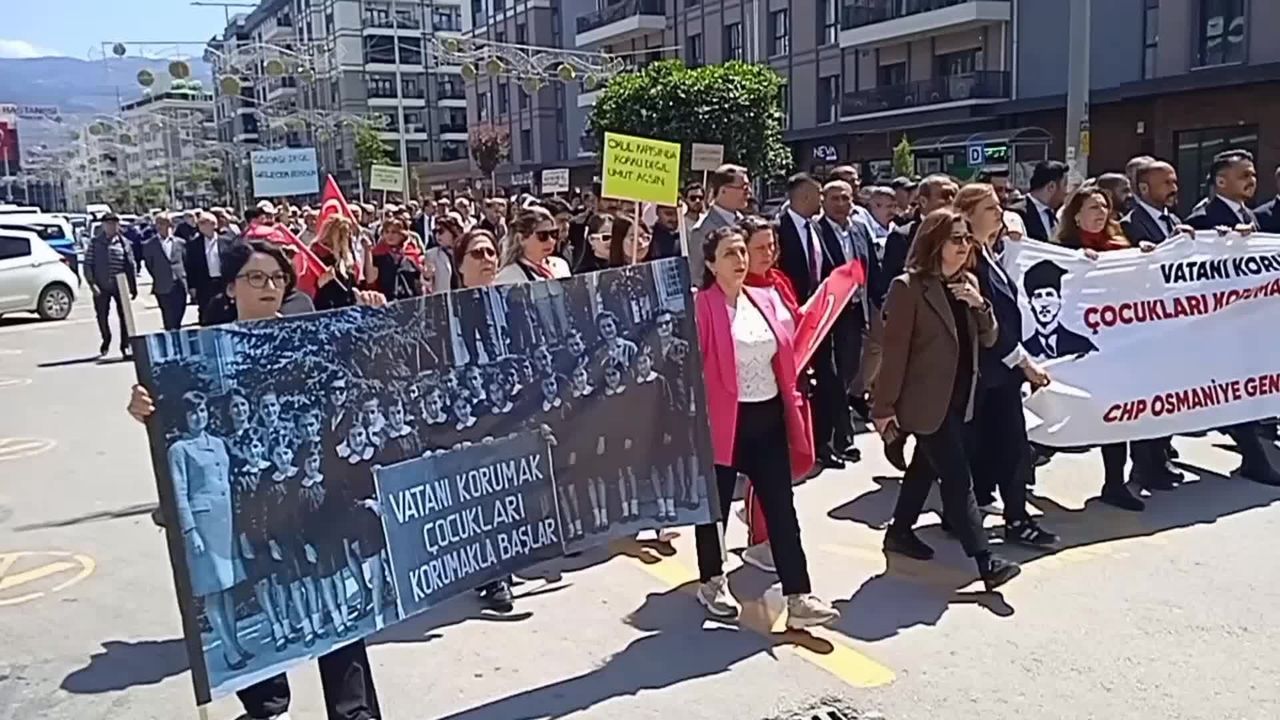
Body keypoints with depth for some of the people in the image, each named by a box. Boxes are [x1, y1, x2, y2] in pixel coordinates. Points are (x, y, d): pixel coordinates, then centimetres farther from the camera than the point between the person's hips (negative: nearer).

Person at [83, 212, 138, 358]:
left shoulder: (124, 243, 3)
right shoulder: (95, 242, 2)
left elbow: (131, 265, 5)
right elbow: (88, 264, 2)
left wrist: (133, 286, 2)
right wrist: (91, 283, -8)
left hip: (120, 285, 0)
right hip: (101, 286, 0)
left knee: (124, 316, 0)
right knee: (101, 315, 9)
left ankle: (125, 345, 10)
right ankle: (106, 340, 32)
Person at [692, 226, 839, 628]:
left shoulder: (763, 301, 9)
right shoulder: (701, 307, -11)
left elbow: (781, 357, 15)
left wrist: (789, 403, 12)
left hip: (769, 416, 6)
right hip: (724, 419, -5)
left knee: (781, 509, 4)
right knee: (716, 506, 11)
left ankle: (798, 598, 7)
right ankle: (712, 582, 32)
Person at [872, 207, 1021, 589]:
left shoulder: (968, 283, 7)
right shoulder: (908, 287, -15)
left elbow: (988, 340, 8)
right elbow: (895, 351, -17)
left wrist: (980, 305, -12)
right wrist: (885, 407, -16)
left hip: (959, 396, 8)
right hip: (927, 400, -8)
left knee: (926, 466, 19)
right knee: (958, 477, -7)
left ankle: (900, 531, 35)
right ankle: (985, 560, -5)